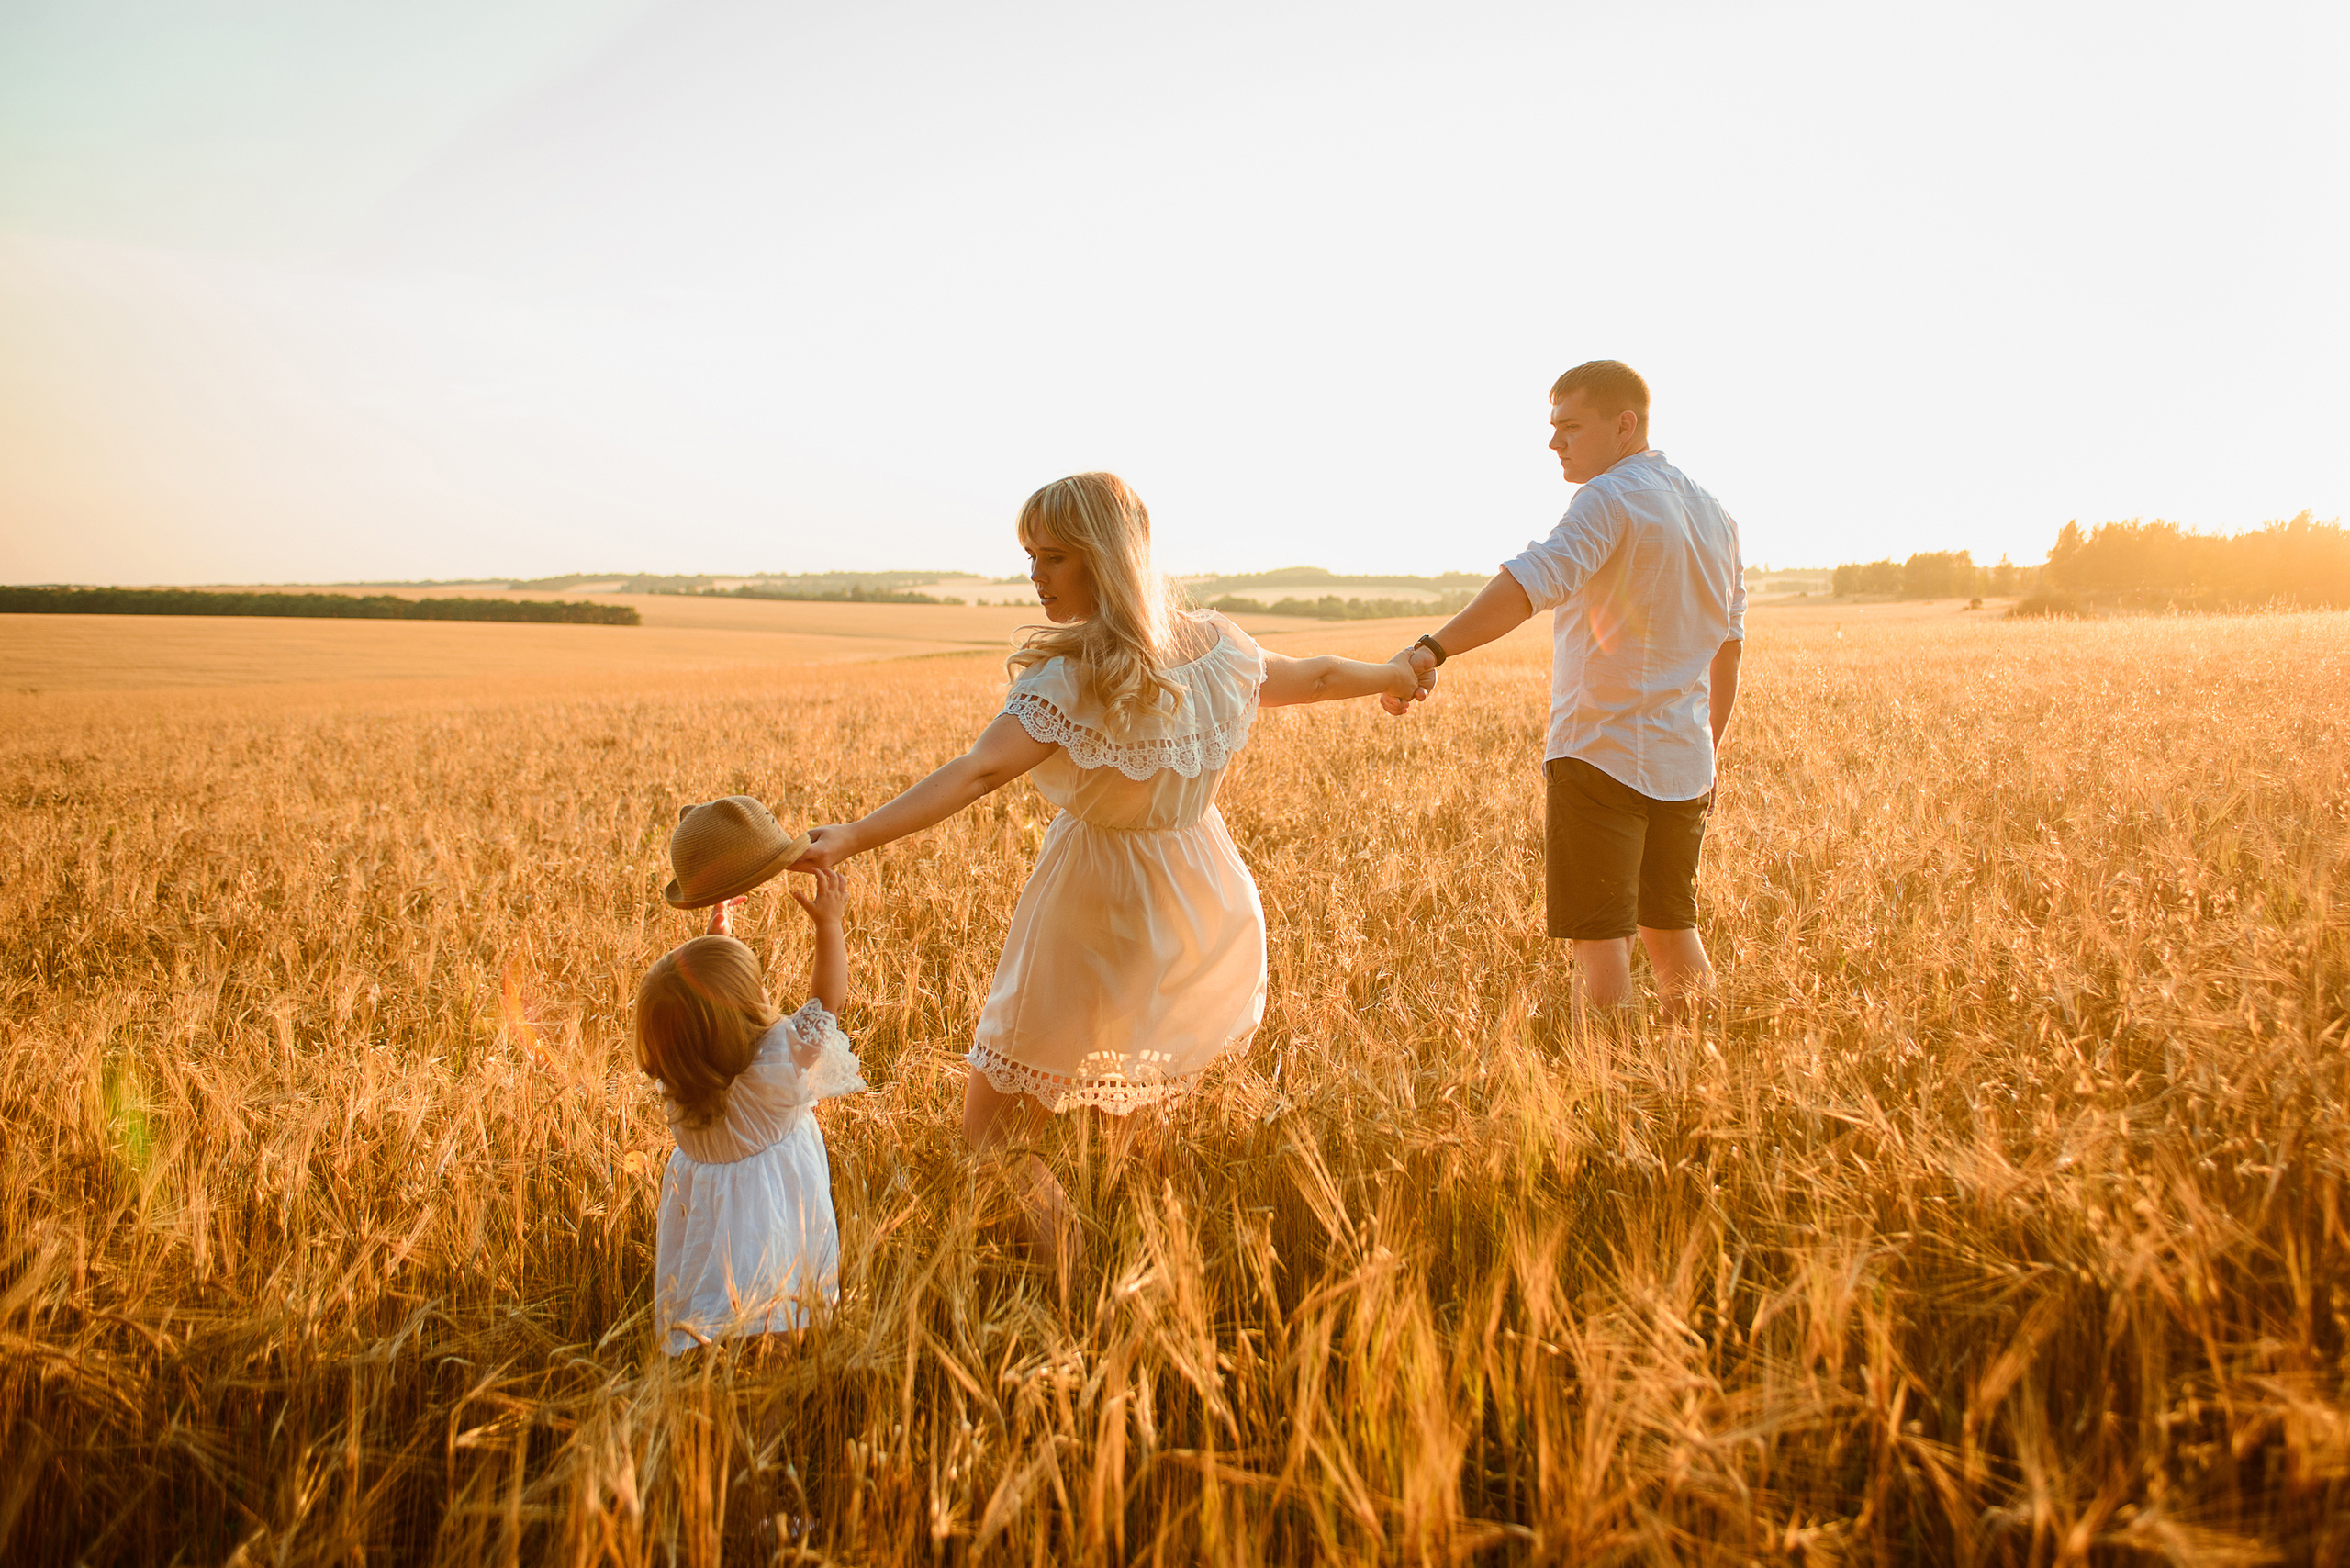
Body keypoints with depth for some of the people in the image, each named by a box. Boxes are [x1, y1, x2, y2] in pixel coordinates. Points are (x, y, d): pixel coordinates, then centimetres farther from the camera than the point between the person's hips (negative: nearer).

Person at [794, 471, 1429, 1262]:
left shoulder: (1074, 677, -23)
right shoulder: (1214, 646, -2)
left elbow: (977, 773, -35)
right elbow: (1315, 675, 14)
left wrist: (851, 837, -42)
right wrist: (1396, 675, 34)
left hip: (1098, 915, -7)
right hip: (1204, 908, 7)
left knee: (989, 1136, 6)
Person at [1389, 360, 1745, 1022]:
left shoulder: (1610, 499, -13)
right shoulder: (1713, 513, 14)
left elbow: (1538, 577, -32)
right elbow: (1729, 644, 19)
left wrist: (1433, 648, -44)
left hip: (1601, 757, -8)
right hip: (1683, 763, 8)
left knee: (1601, 941, -2)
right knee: (1671, 930, 18)